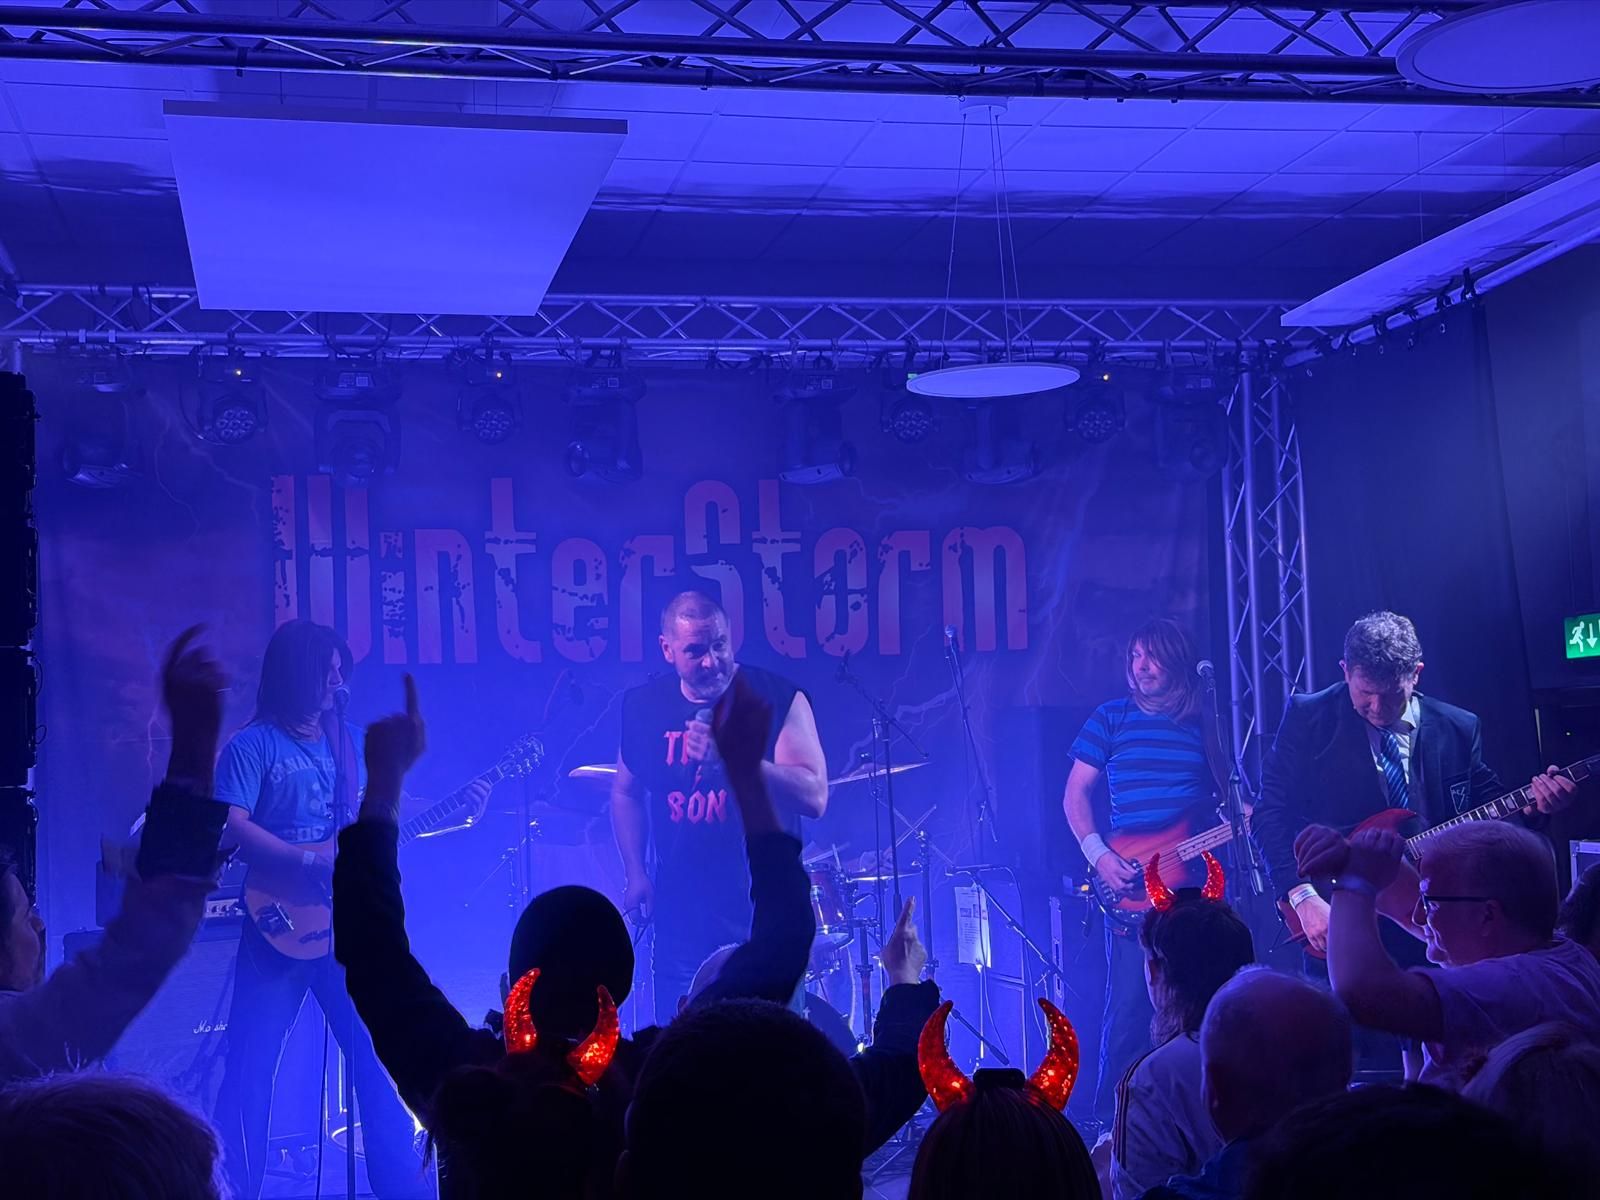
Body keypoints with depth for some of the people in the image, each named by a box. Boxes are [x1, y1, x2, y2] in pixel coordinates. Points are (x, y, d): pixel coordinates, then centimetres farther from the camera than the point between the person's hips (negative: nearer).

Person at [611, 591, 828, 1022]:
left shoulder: (778, 699, -8)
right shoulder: (643, 707, 3)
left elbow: (814, 797, -17)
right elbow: (626, 792, 17)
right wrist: (636, 873, 6)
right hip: (680, 917, 3)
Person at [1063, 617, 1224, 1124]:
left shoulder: (1205, 723, 9)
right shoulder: (1111, 718, 5)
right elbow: (1076, 793, 5)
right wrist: (1098, 854, -9)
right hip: (1130, 883, -2)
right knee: (1128, 1006, -5)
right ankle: (1111, 1118, 5)